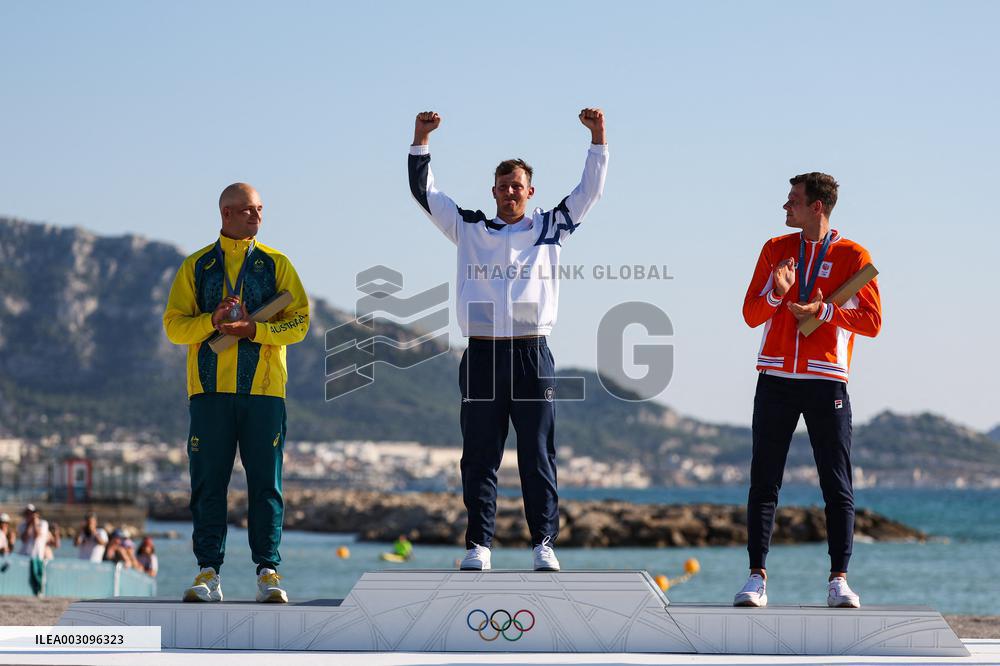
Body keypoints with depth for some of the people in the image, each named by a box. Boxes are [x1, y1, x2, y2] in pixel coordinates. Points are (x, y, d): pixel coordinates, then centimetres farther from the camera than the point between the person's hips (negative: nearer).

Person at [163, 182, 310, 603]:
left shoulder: (276, 264, 10)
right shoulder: (196, 267, 11)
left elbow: (299, 321, 2)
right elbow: (174, 326, 4)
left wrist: (254, 329, -13)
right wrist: (212, 321, -14)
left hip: (263, 387, 0)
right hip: (210, 387, 0)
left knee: (265, 484, -3)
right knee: (208, 485, -1)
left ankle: (268, 572, 0)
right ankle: (208, 572, 3)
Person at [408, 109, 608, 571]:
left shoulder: (548, 229, 12)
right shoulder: (469, 229, 13)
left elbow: (589, 192, 12)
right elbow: (424, 192, 13)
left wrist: (598, 138, 4)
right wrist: (421, 139, 6)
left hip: (532, 357, -1)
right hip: (481, 356, 1)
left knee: (538, 454, -1)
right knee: (479, 455, 1)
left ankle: (544, 544, 1)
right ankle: (478, 546, 3)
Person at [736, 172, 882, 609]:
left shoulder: (853, 256, 2)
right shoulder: (775, 250, 11)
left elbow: (872, 322, -2)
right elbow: (751, 315, 7)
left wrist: (824, 310, -14)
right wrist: (775, 294, -13)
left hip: (827, 383, -2)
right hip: (776, 380, 2)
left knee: (838, 486, -3)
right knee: (764, 481, -1)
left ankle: (838, 580, 1)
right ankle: (757, 576, 1)